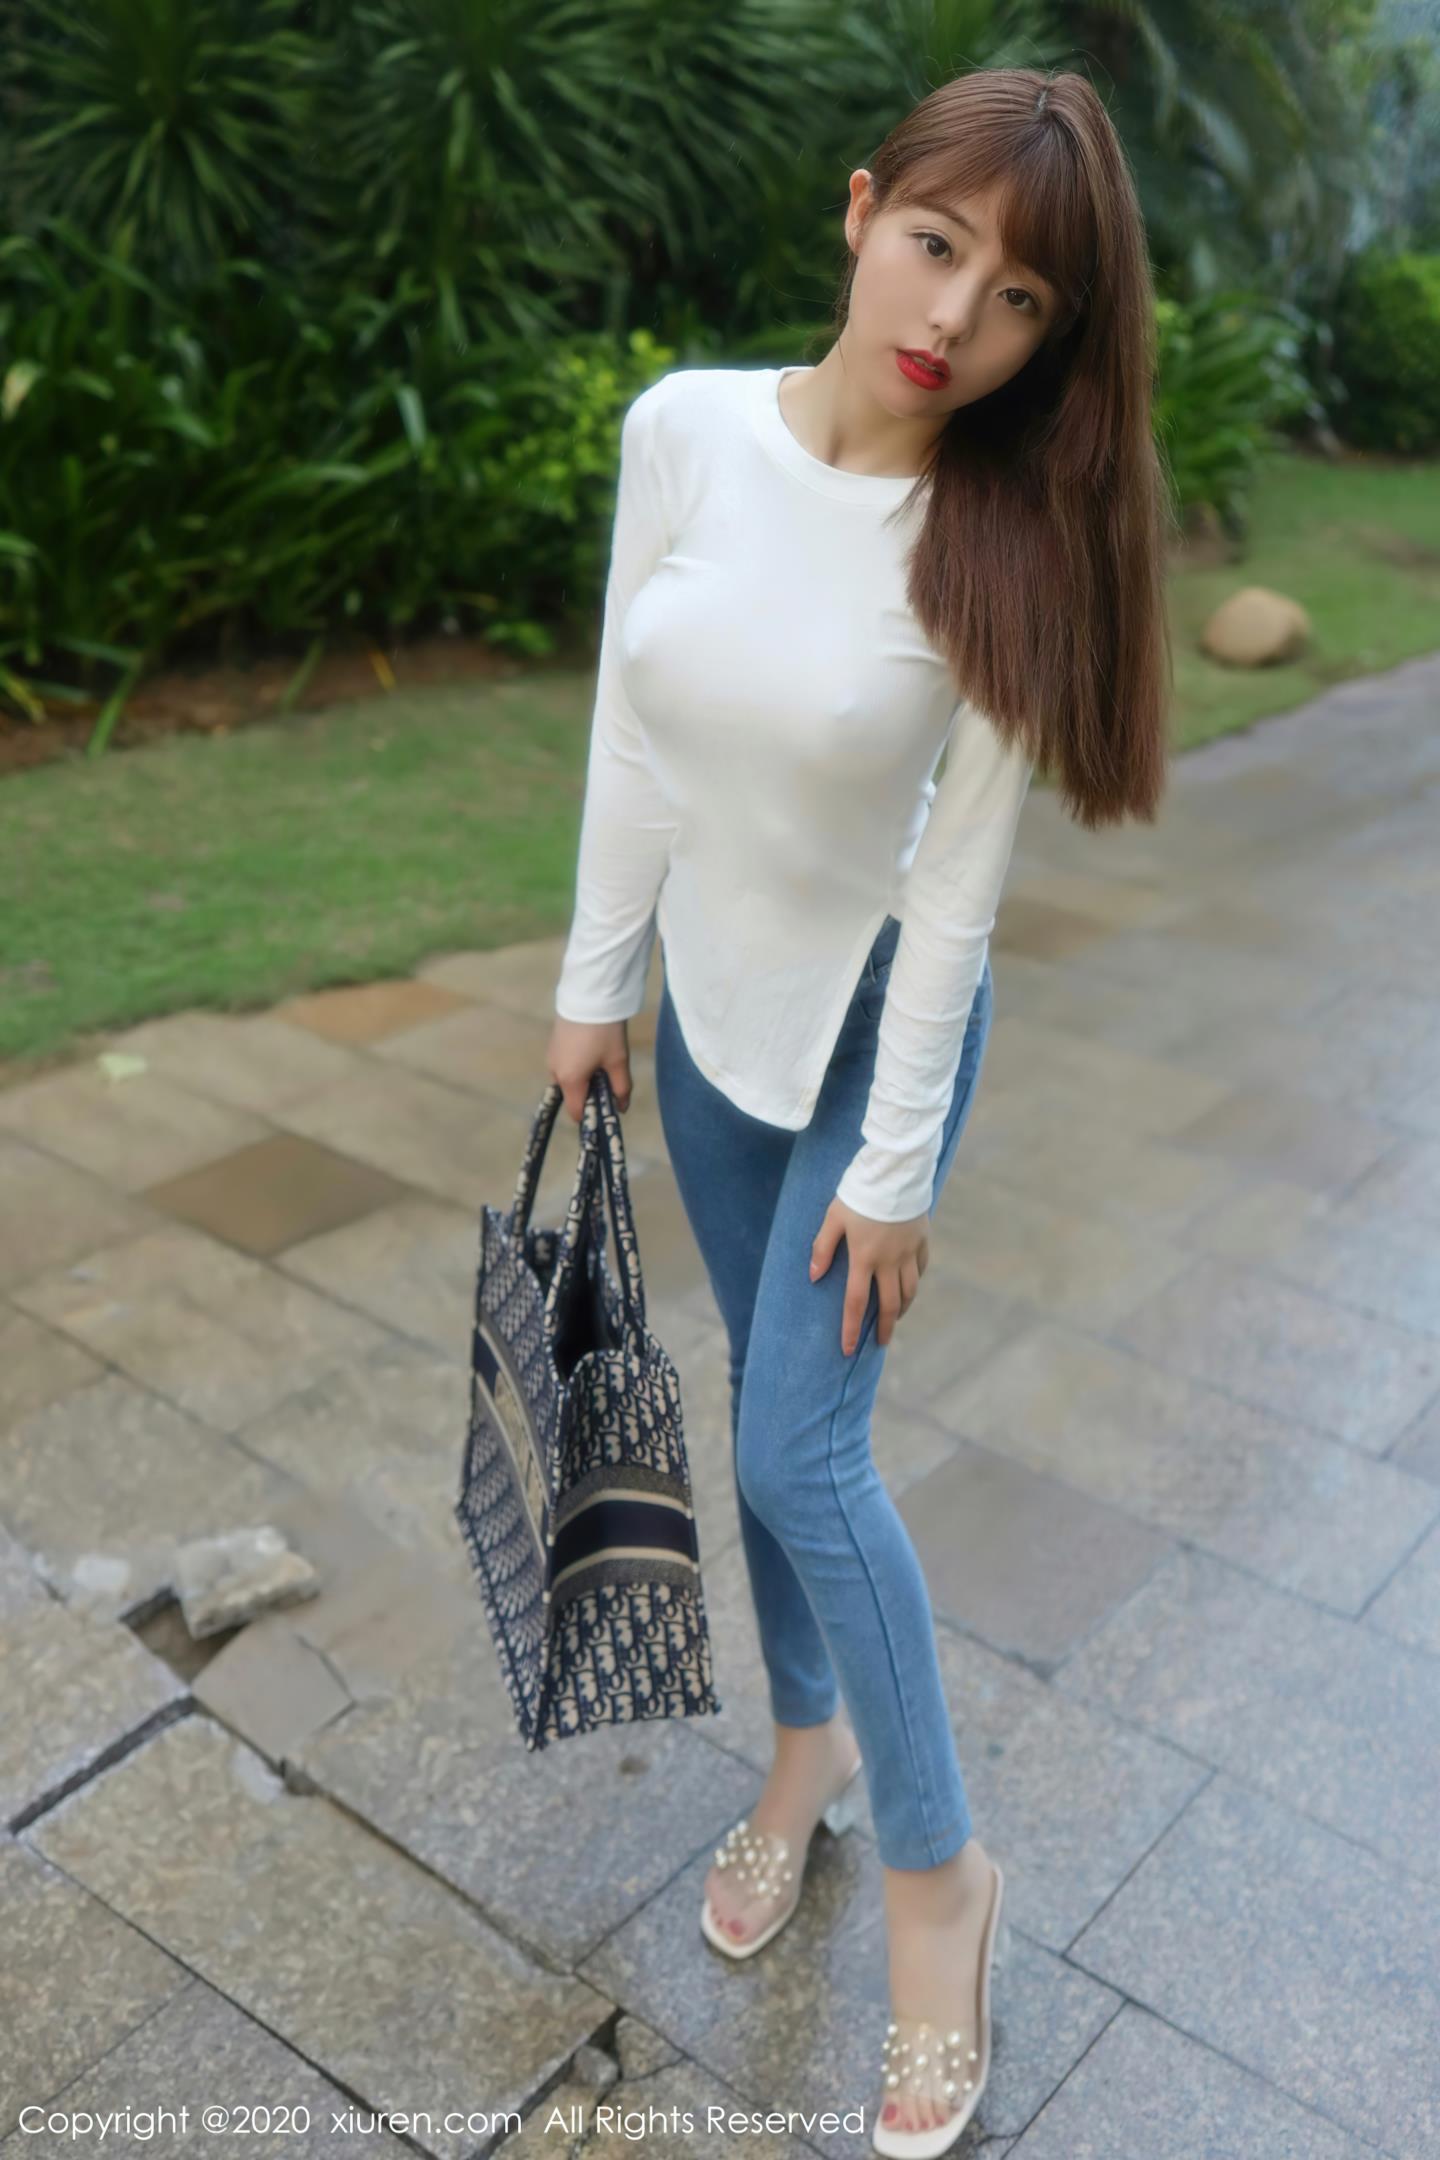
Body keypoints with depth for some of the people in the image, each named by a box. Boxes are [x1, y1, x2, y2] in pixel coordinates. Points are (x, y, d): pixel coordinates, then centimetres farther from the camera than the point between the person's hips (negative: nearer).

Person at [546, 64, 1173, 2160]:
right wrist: (597, 983, 5)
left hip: (871, 1028, -4)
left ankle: (937, 1867, 19)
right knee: (772, 1409, 17)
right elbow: (629, 731, -1)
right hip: (706, 1008, 4)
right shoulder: (684, 428, -11)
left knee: (798, 1454, -4)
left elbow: (958, 889, -17)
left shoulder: (1001, 543, -21)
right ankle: (813, 1737, 40)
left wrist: (896, 1167, -13)